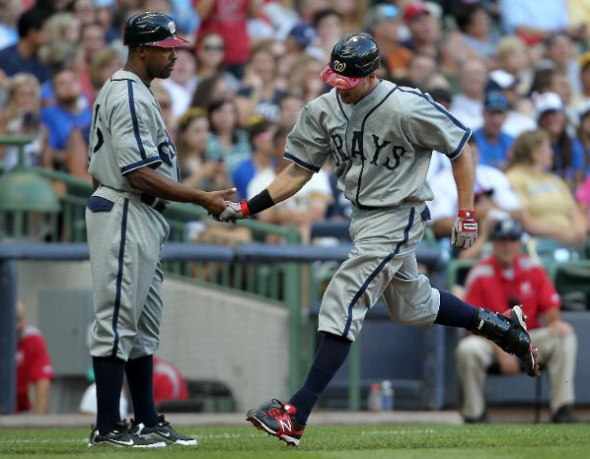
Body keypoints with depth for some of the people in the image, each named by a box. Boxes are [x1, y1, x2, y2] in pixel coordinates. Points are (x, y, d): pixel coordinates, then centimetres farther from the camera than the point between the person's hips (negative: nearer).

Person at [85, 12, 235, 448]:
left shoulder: (120, 91, 17)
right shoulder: (131, 97, -16)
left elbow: (98, 166, 21)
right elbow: (140, 174, -23)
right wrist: (203, 198, -21)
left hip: (142, 220, 11)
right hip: (125, 217, -11)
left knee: (144, 325, 13)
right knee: (117, 321, -8)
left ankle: (148, 422, 17)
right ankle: (108, 428, -6)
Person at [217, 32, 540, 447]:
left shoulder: (406, 108, -22)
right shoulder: (324, 110, -4)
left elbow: (460, 147, -12)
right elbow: (298, 172, 1)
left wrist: (466, 214, -12)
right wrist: (247, 208, -10)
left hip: (397, 219, -8)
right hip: (364, 218, 8)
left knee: (343, 305, -16)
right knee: (411, 307, 23)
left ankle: (296, 416, -19)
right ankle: (501, 325, 44)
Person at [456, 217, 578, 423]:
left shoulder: (533, 269, 3)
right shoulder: (480, 274, -7)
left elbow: (550, 307, 1)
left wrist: (554, 320, -25)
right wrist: (501, 351, -21)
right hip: (492, 340, -3)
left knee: (565, 334, -23)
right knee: (468, 349, -35)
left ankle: (562, 408, -25)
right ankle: (474, 414, -14)